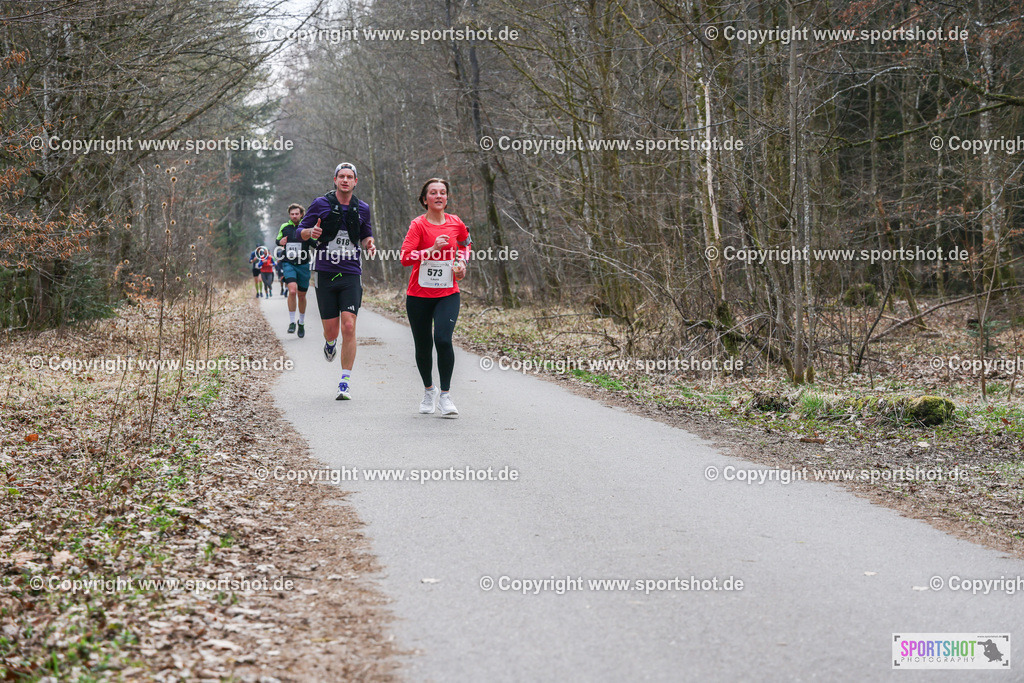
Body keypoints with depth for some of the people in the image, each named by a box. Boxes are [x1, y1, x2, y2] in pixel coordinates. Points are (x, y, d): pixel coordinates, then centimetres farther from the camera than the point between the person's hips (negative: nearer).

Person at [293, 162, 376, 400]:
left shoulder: (362, 209, 8)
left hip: (351, 275, 1)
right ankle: (330, 343, 43)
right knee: (331, 329, 2)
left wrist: (369, 244, -1)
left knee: (349, 327, -12)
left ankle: (345, 383, -6)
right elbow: (299, 232, 5)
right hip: (325, 273, -1)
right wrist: (310, 232, -18)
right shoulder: (320, 204, 1)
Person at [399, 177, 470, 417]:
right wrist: (433, 249, -28)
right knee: (423, 347, 8)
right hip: (419, 295, -1)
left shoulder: (456, 223, 2)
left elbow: (465, 243, 25)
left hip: (447, 294, 1)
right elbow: (405, 257, -20)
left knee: (443, 339, -19)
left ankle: (445, 395, -6)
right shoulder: (418, 225, -8)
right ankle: (428, 390, 33)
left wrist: (462, 262, 8)